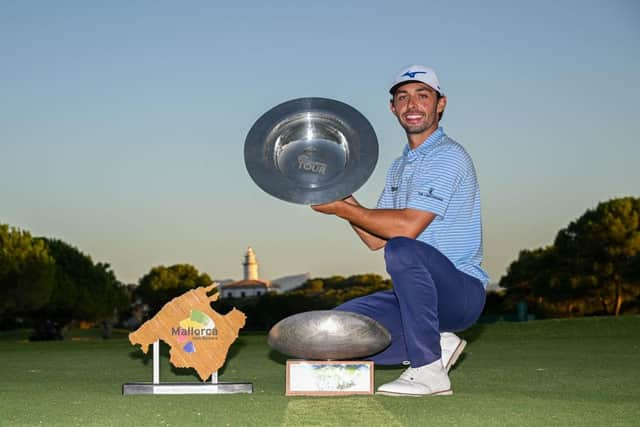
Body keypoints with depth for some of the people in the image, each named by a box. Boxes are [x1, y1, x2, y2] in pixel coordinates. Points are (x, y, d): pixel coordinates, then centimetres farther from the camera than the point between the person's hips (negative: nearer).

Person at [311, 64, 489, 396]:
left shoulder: (448, 156, -11)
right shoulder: (399, 167, 18)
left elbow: (407, 226, -23)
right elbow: (376, 239, 14)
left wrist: (340, 209, -14)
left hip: (461, 290, -8)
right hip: (418, 293, 8)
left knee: (402, 249, -37)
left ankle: (429, 372, -26)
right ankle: (435, 345, 4)